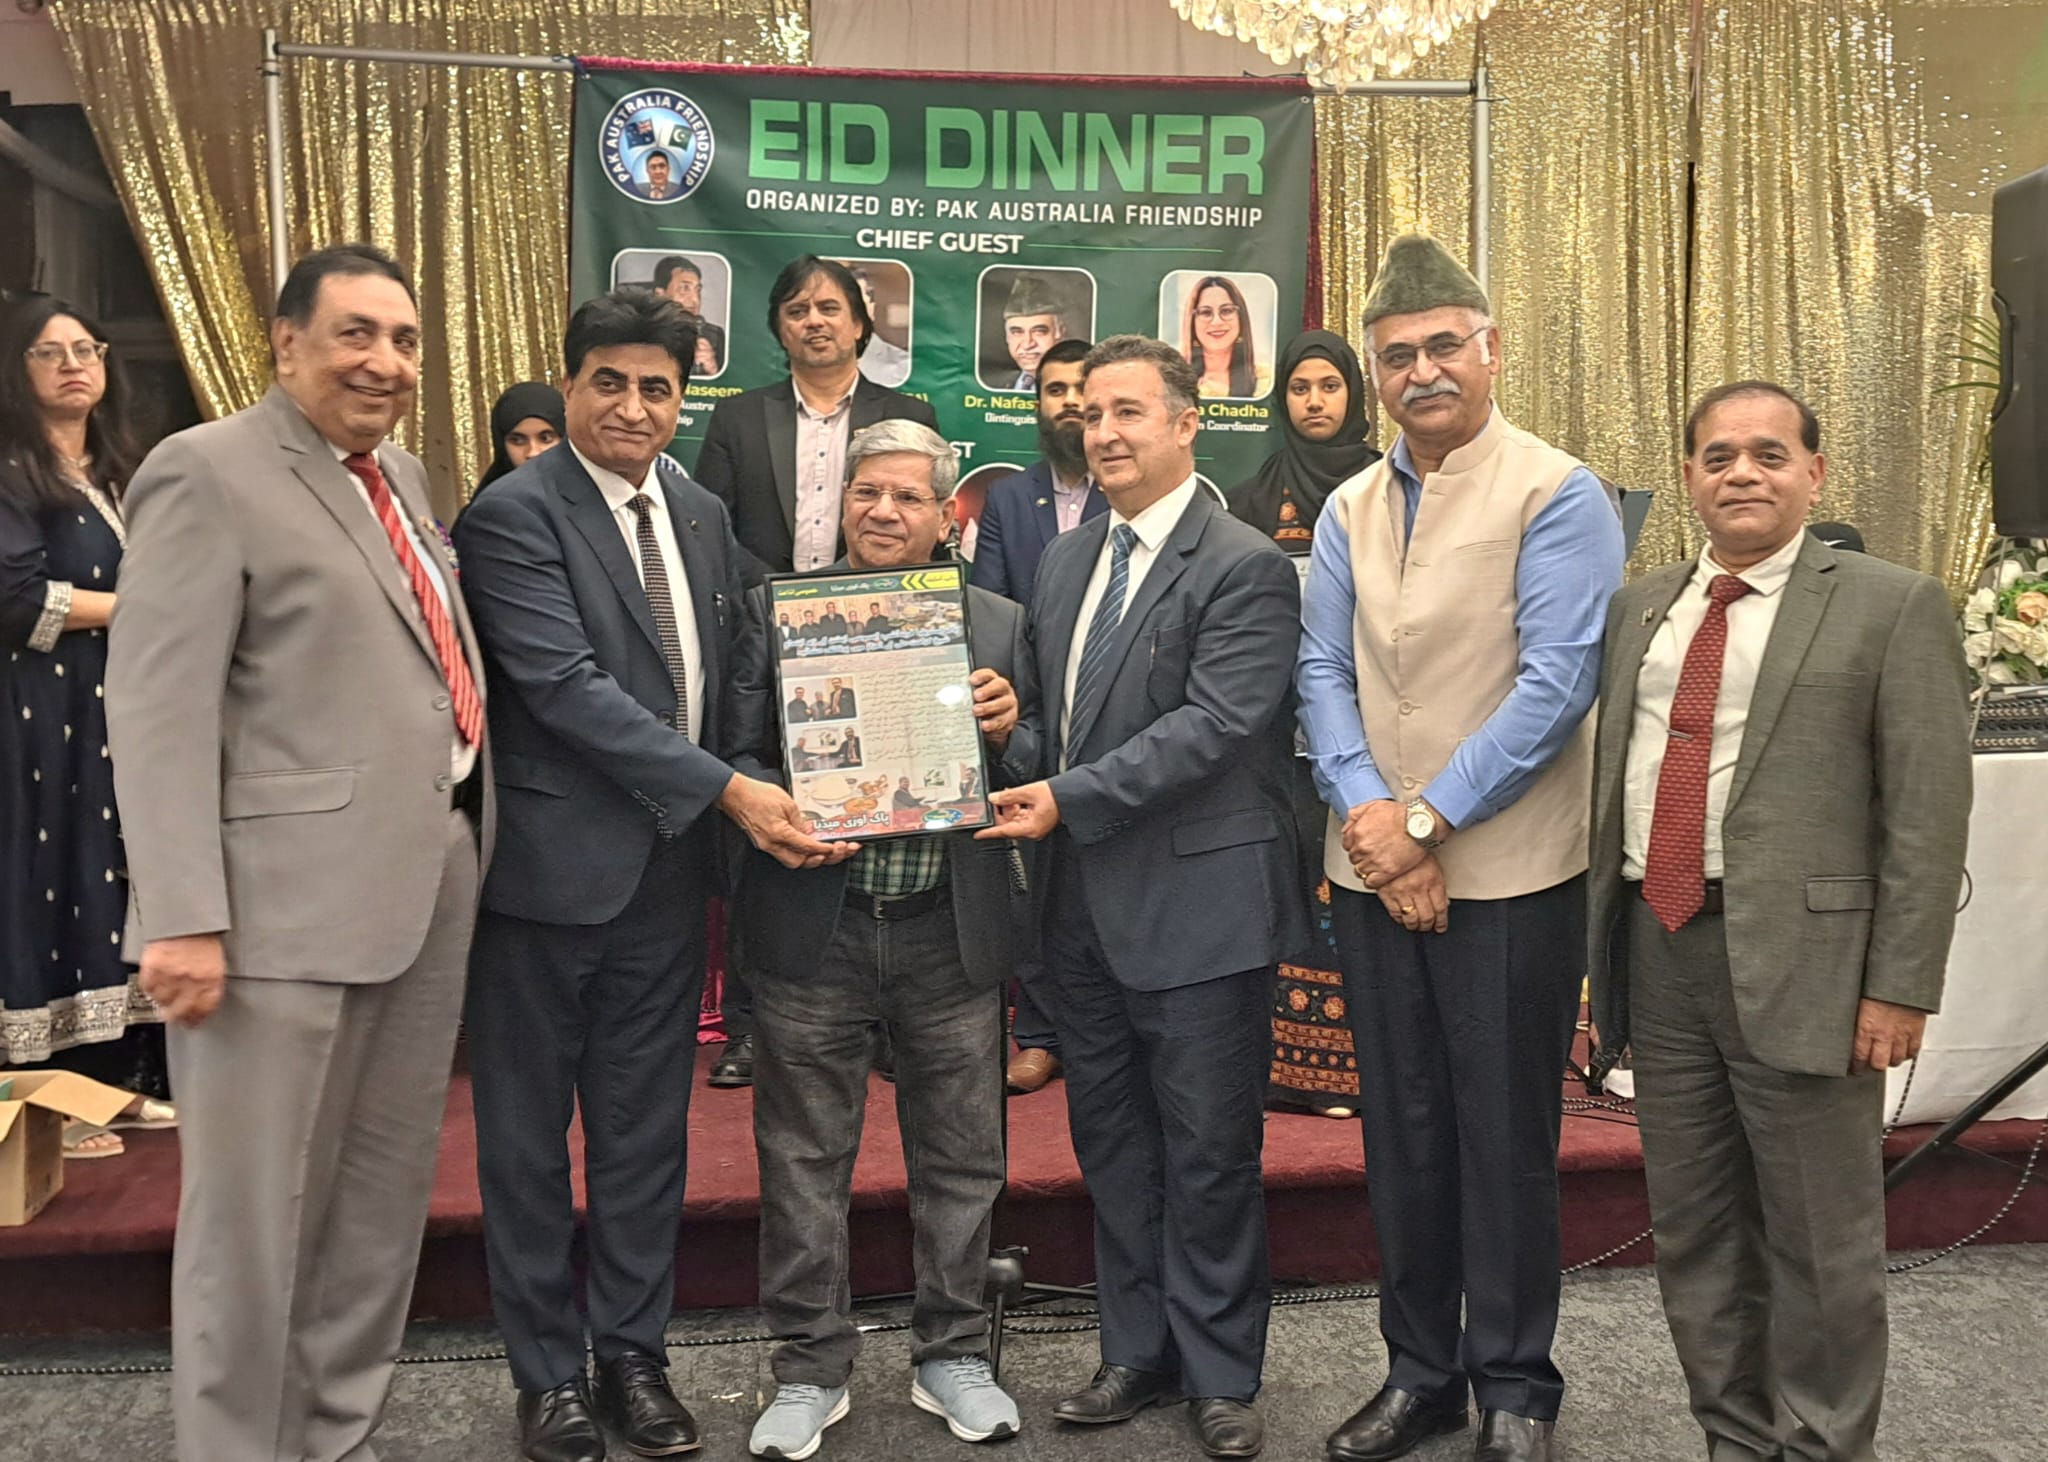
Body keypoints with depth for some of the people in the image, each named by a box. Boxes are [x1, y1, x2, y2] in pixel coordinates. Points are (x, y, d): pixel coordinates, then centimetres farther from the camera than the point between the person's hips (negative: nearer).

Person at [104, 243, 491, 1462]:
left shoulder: (403, 475, 16)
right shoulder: (208, 473, -8)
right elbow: (158, 709, -14)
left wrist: (469, 842, 14)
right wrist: (182, 914, -20)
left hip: (430, 884, 8)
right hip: (290, 899, -8)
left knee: (388, 1193, 17)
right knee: (258, 1212, 5)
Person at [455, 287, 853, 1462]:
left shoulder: (703, 516, 9)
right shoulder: (515, 515, -11)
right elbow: (567, 686, -19)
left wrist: (743, 804, 1)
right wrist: (728, 789, -22)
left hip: (670, 867, 5)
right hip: (550, 866, -5)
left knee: (647, 1129, 14)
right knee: (531, 1135, 10)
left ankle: (635, 1352, 30)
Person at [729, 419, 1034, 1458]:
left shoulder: (999, 624, 7)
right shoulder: (776, 611, 3)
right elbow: (737, 754, 0)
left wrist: (1005, 728, -13)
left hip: (953, 934, 1)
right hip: (814, 931, -1)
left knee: (961, 1158, 12)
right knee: (805, 1159, 9)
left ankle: (952, 1354, 31)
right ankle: (811, 1366, 27)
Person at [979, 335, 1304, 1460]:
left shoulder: (1243, 568, -10)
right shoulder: (1065, 561, 13)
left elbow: (1214, 724, -19)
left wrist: (1071, 797, -21)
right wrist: (1019, 759, -5)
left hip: (1196, 903, -7)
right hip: (1086, 903, 7)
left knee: (1208, 1151, 6)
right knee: (1111, 1143, 17)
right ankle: (1139, 1352, 33)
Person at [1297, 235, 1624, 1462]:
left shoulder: (1555, 496, -6)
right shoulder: (1349, 510, 10)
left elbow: (1557, 682, -14)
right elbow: (1323, 673, 6)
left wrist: (1426, 818, -15)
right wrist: (1367, 811, -10)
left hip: (1509, 873, -5)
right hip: (1373, 873, 5)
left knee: (1504, 1135, 6)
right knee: (1402, 1130, 13)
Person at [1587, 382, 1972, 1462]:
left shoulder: (1892, 607, -3)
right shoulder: (1640, 606, 12)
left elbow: (1928, 814, -7)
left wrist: (1899, 987, -12)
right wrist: (1604, 942, 8)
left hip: (1801, 958, -5)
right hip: (1657, 950, 5)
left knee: (1818, 1239, 7)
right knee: (1692, 1229, 15)